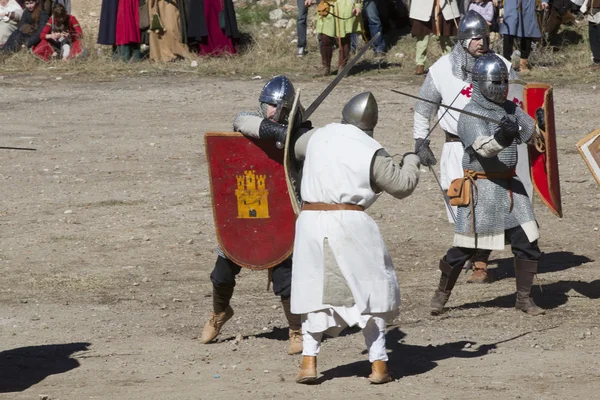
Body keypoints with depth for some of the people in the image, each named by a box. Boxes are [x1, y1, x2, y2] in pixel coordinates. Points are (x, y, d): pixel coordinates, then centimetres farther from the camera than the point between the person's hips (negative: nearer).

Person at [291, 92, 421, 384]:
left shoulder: (317, 137, 9)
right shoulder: (371, 152, -5)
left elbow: (297, 149, 31)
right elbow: (402, 185, 0)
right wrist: (411, 160, 19)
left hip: (310, 221, 4)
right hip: (350, 224, -4)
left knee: (314, 292, 15)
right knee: (369, 290, 10)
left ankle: (309, 362, 6)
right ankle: (378, 365, 9)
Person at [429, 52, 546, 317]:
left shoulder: (510, 109, 9)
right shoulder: (470, 115, -12)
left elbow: (529, 134, 7)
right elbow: (484, 148, -25)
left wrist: (539, 125, -14)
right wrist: (502, 138, -45)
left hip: (509, 185, 6)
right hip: (481, 188, -6)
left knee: (527, 242, 0)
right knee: (465, 246, -1)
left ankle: (524, 298, 13)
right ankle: (442, 294, 18)